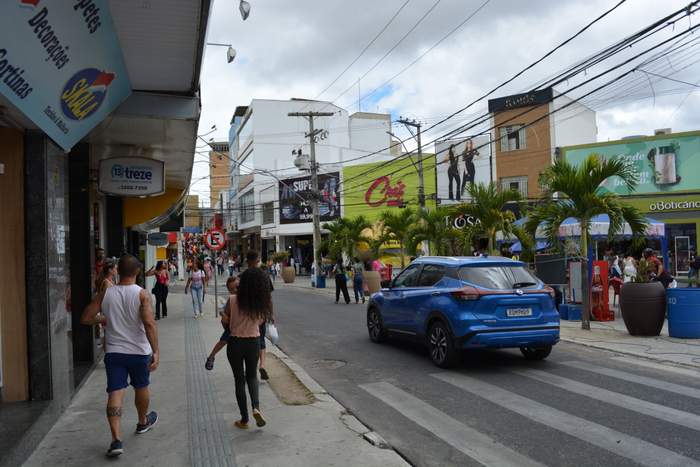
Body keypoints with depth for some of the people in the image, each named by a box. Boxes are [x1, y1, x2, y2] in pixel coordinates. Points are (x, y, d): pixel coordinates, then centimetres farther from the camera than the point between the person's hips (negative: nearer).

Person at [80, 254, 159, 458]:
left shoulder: (105, 294, -3)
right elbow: (149, 324, -22)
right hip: (139, 351, -1)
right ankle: (143, 422, 42)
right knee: (141, 388, 20)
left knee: (115, 393, 0)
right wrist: (156, 351, -21)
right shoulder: (141, 294, -12)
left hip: (114, 352, 1)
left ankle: (116, 439, -11)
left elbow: (86, 319, 1)